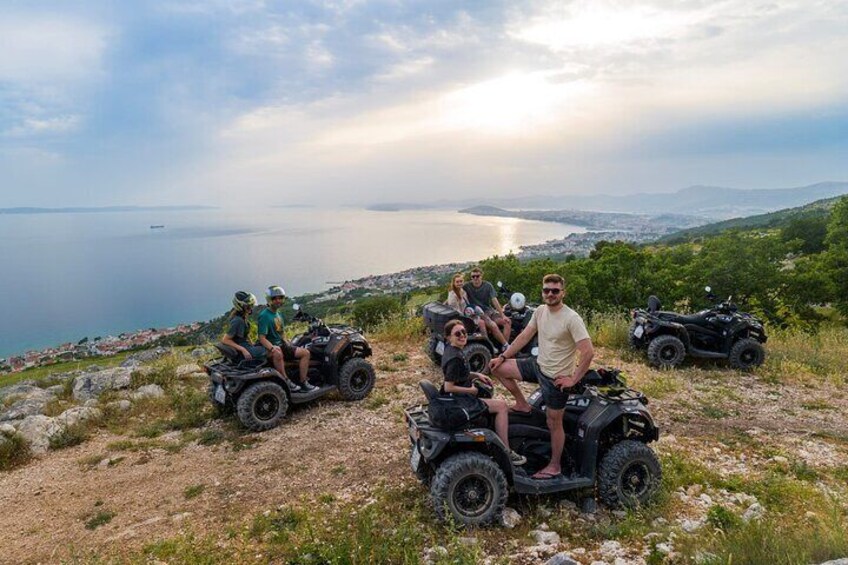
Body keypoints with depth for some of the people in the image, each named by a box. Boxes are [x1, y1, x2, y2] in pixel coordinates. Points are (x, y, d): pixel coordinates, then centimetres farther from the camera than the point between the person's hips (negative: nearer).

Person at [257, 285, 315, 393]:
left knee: (305, 352, -5)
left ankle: (303, 383, -7)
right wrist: (272, 348, -35)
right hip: (269, 348, -9)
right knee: (278, 354, -42)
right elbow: (262, 338, -21)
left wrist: (287, 343, 9)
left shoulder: (279, 314, 14)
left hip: (281, 344, 9)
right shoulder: (264, 315, -13)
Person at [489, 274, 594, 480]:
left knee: (554, 423, 6)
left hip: (556, 377, -7)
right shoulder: (540, 311, -1)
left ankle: (555, 466, 25)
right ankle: (522, 404, 20)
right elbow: (524, 336, 9)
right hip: (538, 365, 7)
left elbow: (588, 352, -25)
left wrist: (573, 379, -20)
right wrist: (503, 357, 7)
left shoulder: (571, 318, -23)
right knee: (497, 368, 6)